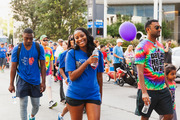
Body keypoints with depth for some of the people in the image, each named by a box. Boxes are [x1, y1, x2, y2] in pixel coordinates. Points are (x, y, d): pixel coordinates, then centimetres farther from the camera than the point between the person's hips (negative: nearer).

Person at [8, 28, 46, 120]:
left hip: (35, 80, 1)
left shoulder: (39, 48, -4)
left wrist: (43, 82, -3)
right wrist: (11, 84, -1)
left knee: (36, 105, 11)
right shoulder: (17, 49, -5)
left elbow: (42, 66, 0)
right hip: (22, 80, -1)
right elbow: (13, 67, 0)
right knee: (23, 105, -1)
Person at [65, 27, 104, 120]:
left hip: (93, 95, 2)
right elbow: (72, 77, -12)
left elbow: (99, 76, 11)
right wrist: (87, 62, -19)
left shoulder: (97, 54, 3)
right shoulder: (71, 53, -5)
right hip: (75, 95, -2)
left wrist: (100, 95, 15)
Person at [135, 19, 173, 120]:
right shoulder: (142, 47, -9)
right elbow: (140, 72, -14)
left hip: (162, 89, 7)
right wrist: (144, 92, -21)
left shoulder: (161, 46, 14)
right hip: (148, 89, -7)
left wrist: (167, 85, 17)